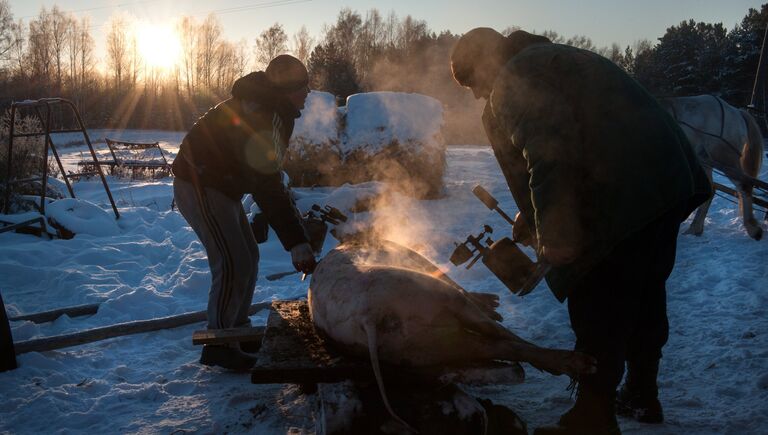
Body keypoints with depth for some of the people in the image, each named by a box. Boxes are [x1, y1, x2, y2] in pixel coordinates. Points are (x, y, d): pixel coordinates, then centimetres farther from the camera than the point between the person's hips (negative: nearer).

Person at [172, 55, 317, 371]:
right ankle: (218, 346, 3)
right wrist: (296, 242, -36)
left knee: (248, 258, 16)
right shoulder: (259, 113, -26)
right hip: (200, 187, -11)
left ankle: (238, 329, 29)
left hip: (219, 187, 11)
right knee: (233, 265, -11)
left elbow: (266, 175, 17)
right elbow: (267, 183, -34)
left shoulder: (273, 112, 8)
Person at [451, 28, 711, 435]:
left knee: (599, 310, 1)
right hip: (668, 180, 10)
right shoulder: (559, 59, 26)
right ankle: (641, 394, 37)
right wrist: (533, 217, 32)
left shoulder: (512, 82, -5)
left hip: (619, 201, -10)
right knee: (645, 294, 21)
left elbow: (550, 152, -22)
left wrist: (553, 233, -21)